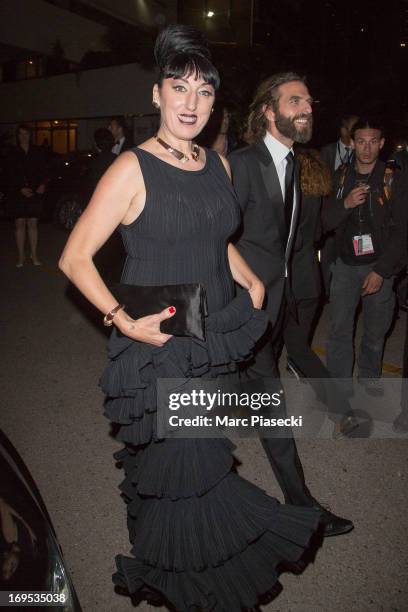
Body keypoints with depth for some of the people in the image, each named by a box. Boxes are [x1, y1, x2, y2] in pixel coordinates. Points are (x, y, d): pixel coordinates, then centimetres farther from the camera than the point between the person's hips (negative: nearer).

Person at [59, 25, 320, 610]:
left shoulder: (218, 163, 7)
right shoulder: (132, 168, -13)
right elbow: (74, 258, -12)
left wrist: (252, 281, 7)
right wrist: (123, 320, -21)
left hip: (215, 340, 6)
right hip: (158, 347, -6)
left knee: (204, 457, 21)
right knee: (177, 469, 6)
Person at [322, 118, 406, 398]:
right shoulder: (340, 177, 3)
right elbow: (326, 221, 1)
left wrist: (381, 270, -11)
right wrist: (345, 204, -19)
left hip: (380, 266, -1)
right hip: (346, 265, 1)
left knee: (376, 331, 11)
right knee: (340, 330, 0)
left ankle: (370, 377, 34)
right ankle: (341, 386, 14)